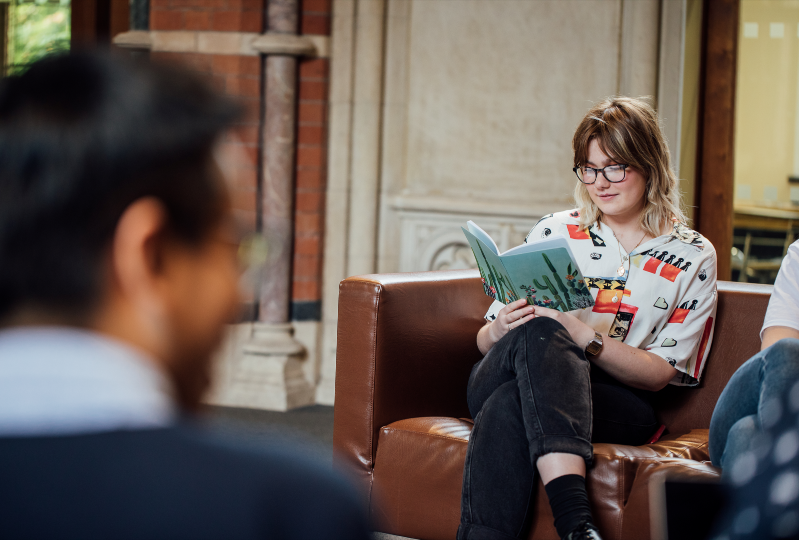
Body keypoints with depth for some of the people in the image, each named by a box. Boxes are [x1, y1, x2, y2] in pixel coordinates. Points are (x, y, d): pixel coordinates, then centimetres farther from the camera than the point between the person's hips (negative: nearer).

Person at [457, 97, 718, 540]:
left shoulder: (693, 257, 8)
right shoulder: (554, 231, 14)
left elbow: (660, 374, -1)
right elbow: (485, 340, 15)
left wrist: (581, 334, -18)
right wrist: (499, 331, -11)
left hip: (614, 404, -2)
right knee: (539, 333, -37)